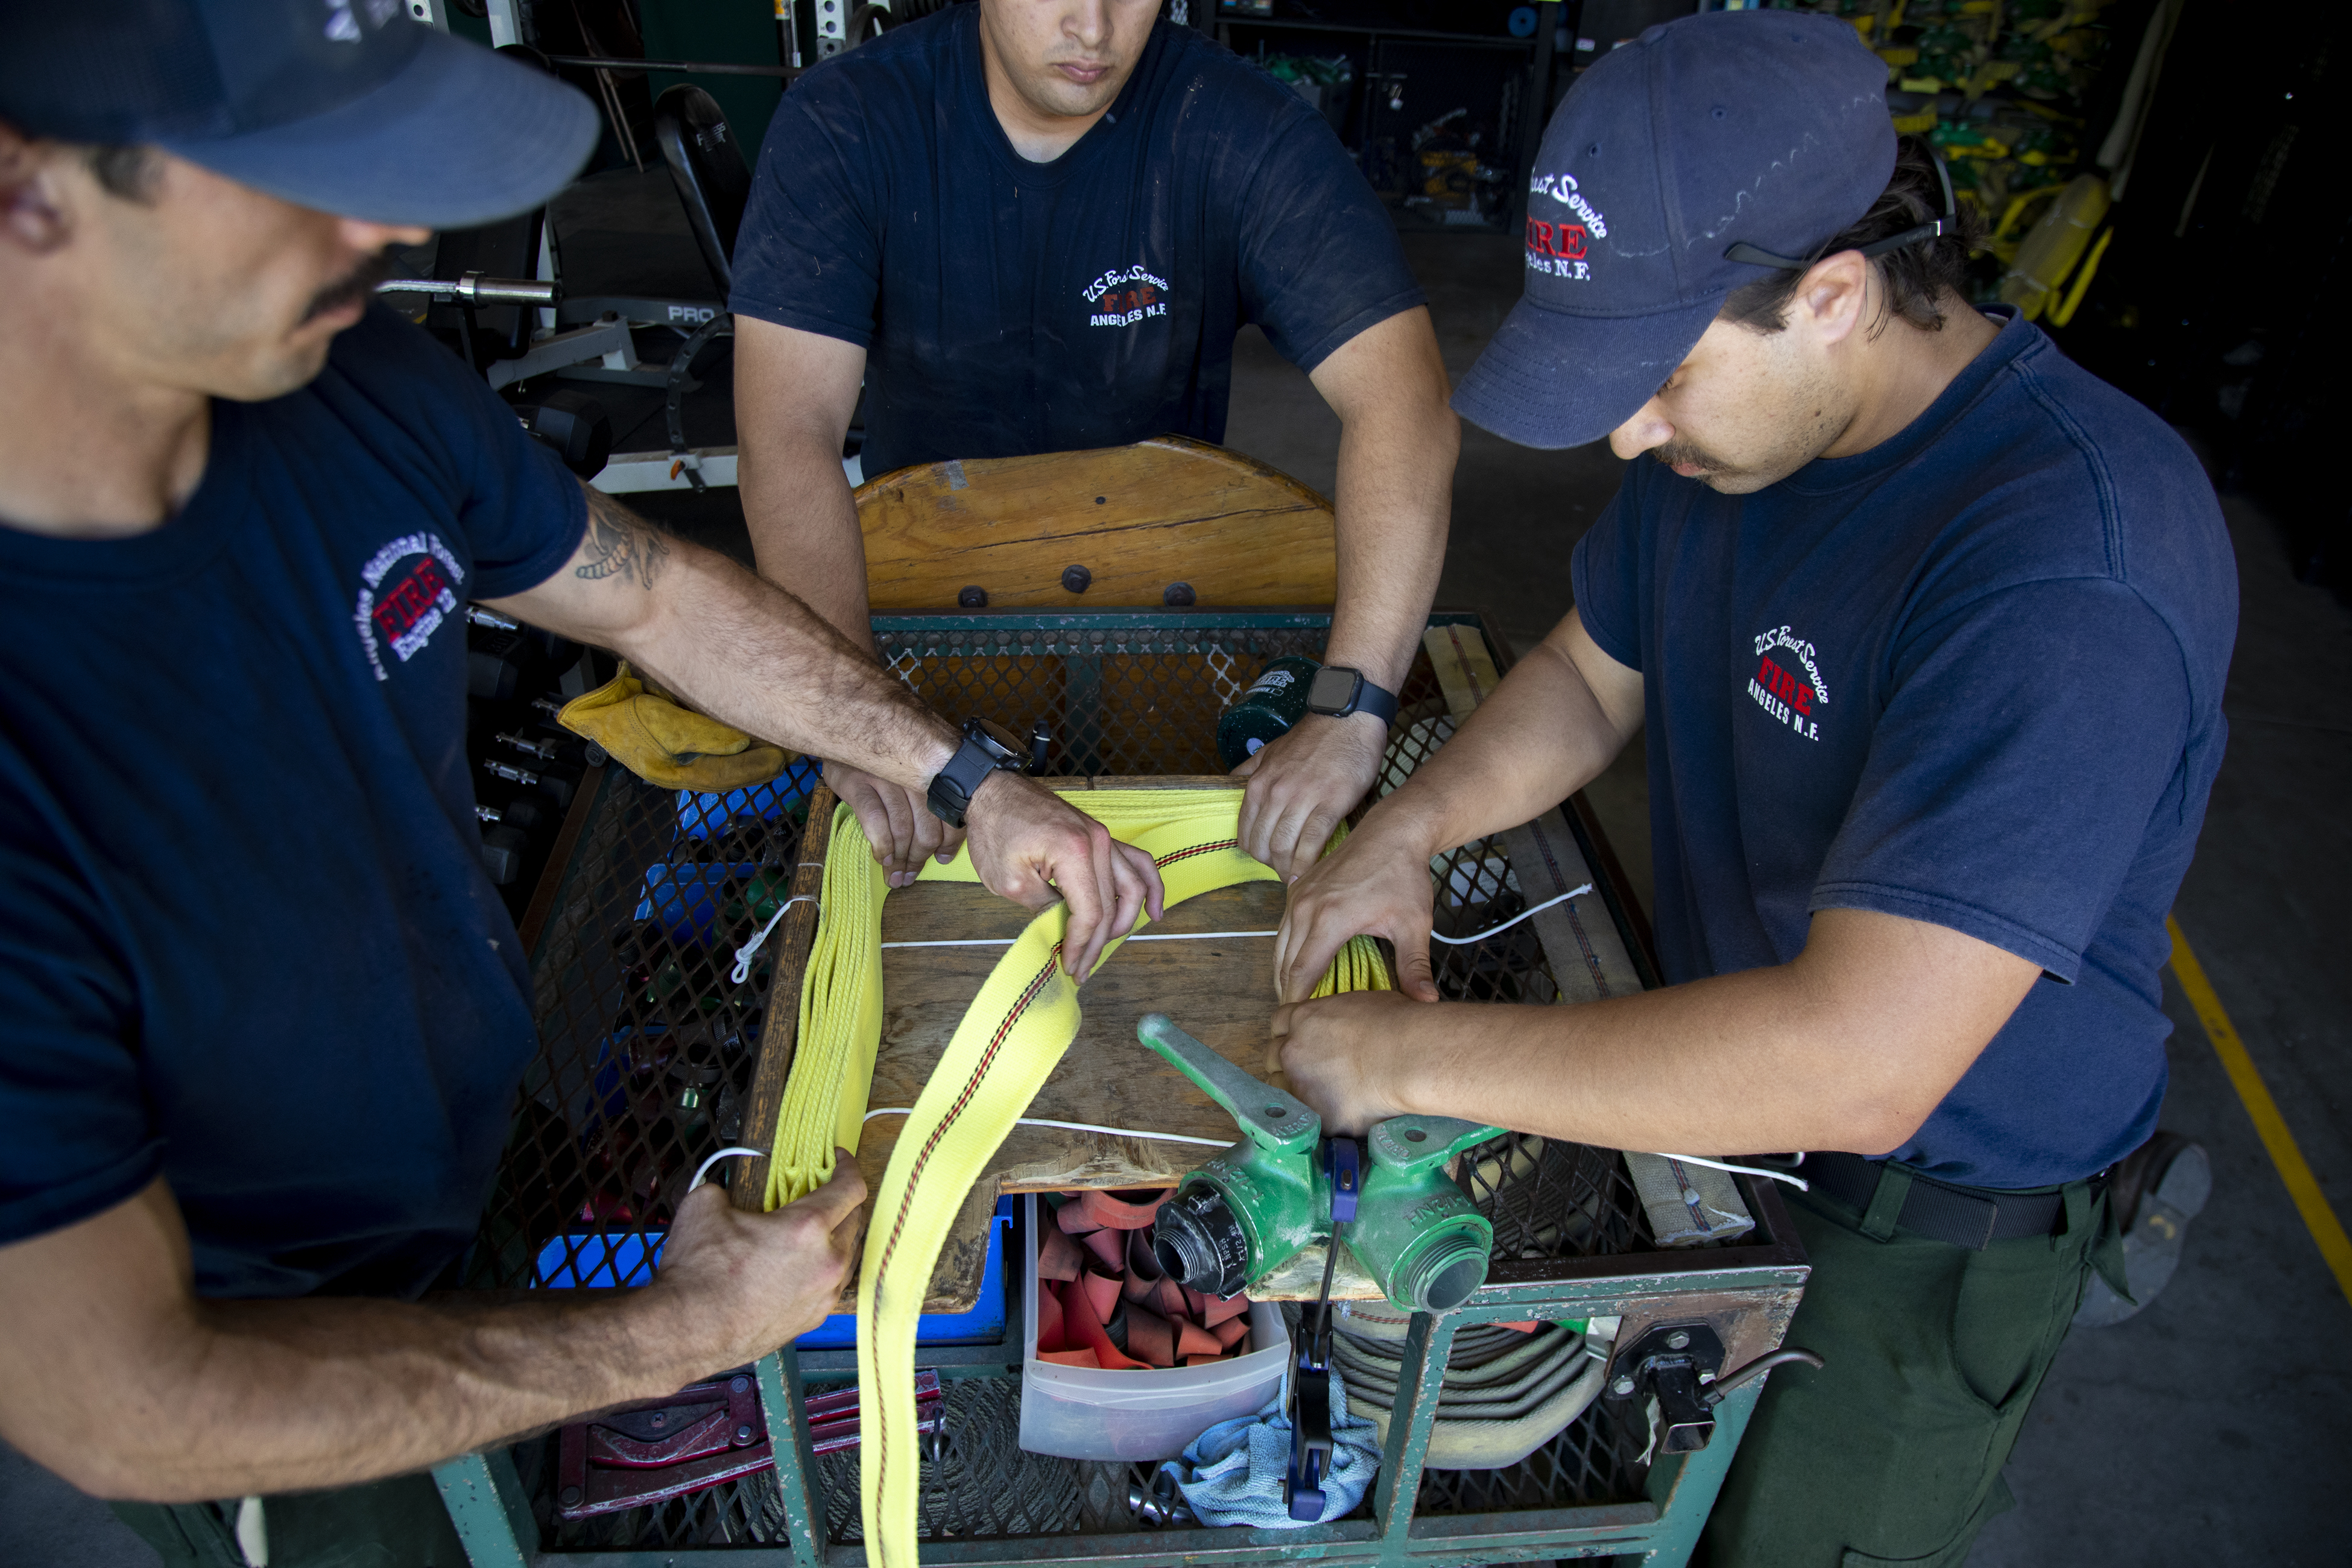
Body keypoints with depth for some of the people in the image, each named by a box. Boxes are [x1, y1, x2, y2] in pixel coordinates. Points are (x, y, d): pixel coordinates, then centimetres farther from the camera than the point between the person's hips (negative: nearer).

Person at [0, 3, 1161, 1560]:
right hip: (267, 1386, -4)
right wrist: (686, 1334, -25)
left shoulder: (358, 383, -22)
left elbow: (657, 592, -4)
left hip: (509, 1124, 4)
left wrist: (966, 778, -9)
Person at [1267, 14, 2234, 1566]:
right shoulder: (1728, 413, -9)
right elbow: (1592, 676, 4)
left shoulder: (2071, 563, -36)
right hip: (1719, 1087, 6)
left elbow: (1859, 1061, -42)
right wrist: (1410, 827, -13)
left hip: (1927, 1221, -6)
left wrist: (1420, 1057, -34)